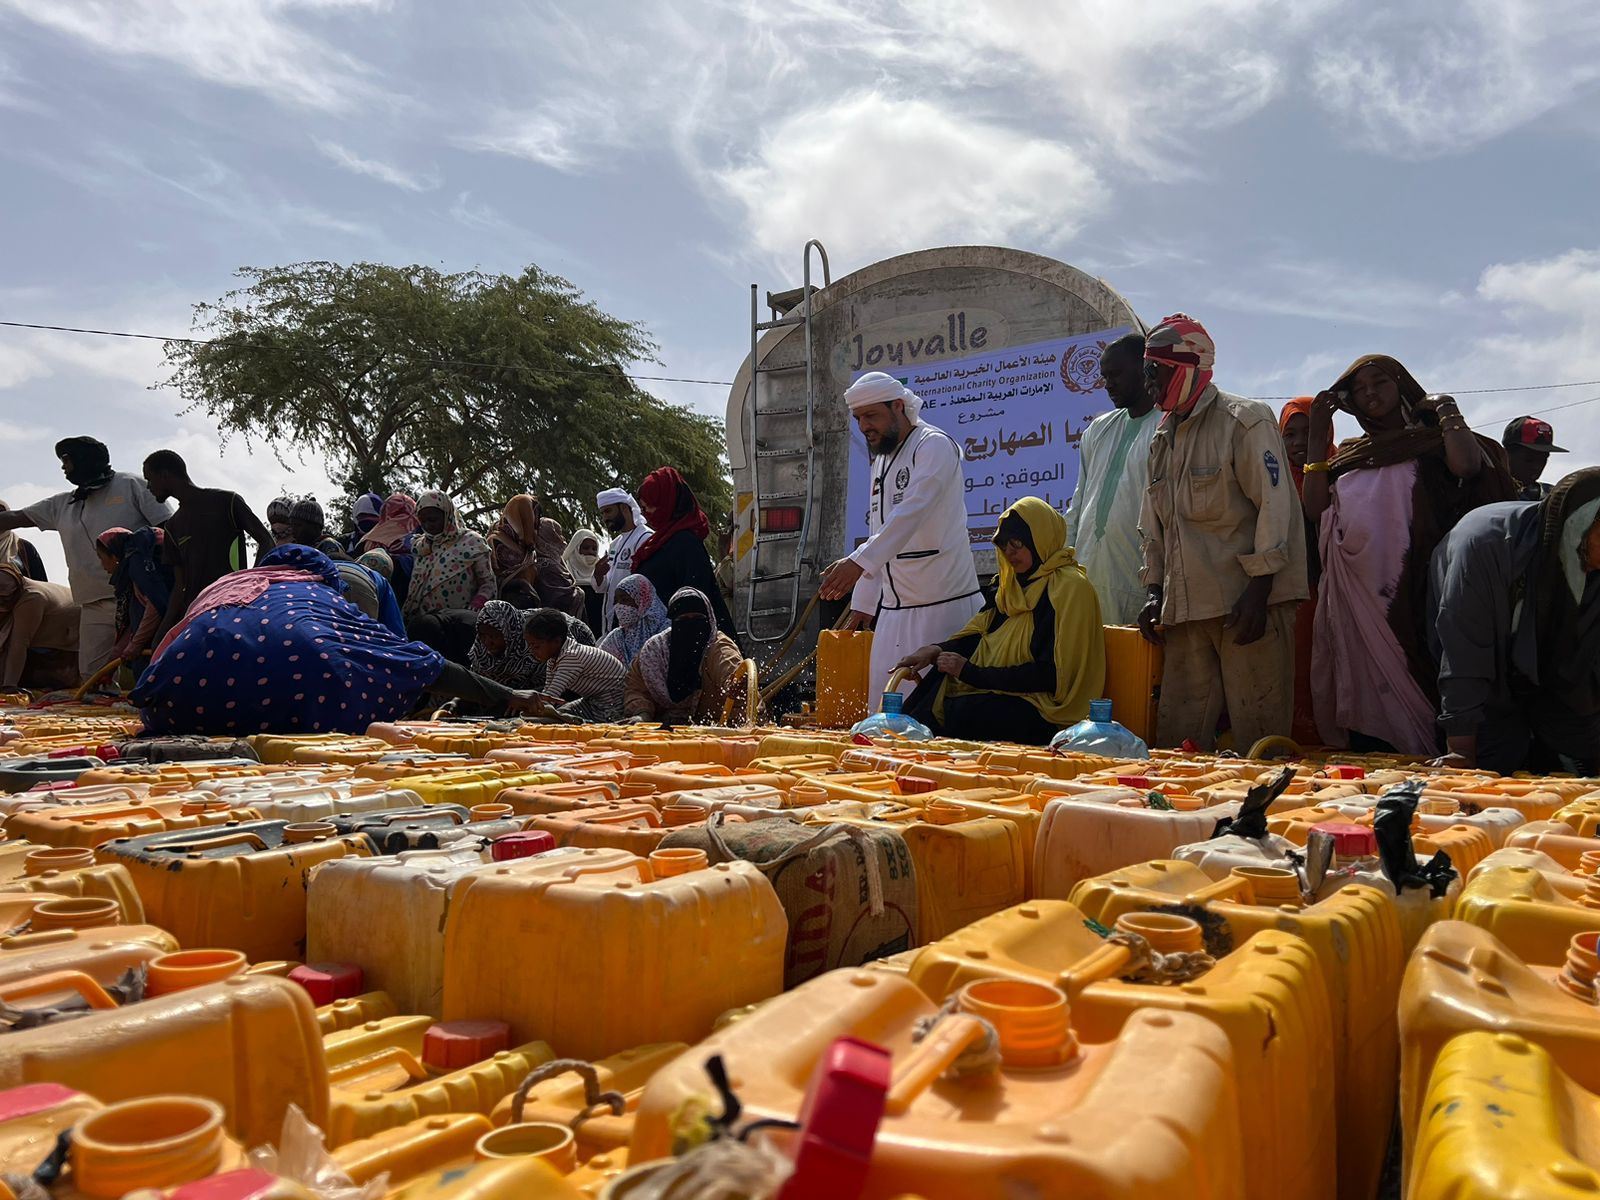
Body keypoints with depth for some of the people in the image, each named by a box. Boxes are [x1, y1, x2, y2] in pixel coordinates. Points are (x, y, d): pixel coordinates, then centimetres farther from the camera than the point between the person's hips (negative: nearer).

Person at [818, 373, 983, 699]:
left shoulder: (934, 445, -9)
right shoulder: (881, 460, 19)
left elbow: (912, 511, -26)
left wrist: (860, 561, -37)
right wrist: (862, 605, 19)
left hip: (943, 603, -8)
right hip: (894, 607, 8)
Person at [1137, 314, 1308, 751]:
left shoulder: (1245, 421, -4)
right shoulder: (1163, 436, 19)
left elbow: (1274, 507, -11)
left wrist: (1258, 592, -17)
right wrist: (1155, 592, 14)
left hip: (1247, 601, -7)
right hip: (1187, 607, 7)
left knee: (1258, 736, -3)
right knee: (1178, 739, 8)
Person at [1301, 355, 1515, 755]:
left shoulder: (1431, 440, 9)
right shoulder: (1348, 454, 20)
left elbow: (1467, 465, -14)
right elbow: (1314, 508, 5)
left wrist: (1446, 409, 0)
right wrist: (1318, 437, 6)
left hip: (1411, 597, -4)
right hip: (1355, 599, 4)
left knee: (1414, 694, -8)